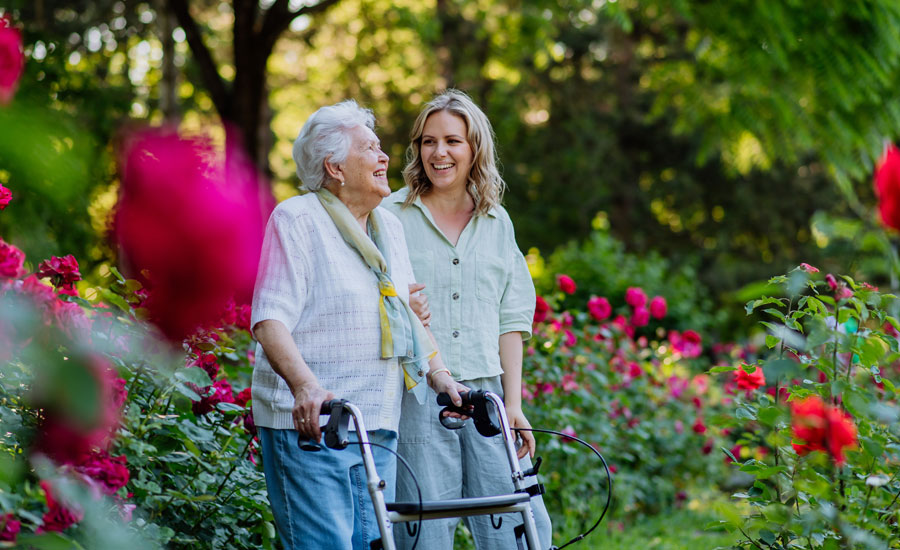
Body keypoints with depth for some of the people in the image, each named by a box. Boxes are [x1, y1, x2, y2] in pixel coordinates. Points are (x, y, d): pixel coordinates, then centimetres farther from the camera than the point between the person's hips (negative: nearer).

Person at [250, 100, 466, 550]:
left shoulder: (389, 227, 18)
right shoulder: (297, 219, -6)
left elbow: (410, 318, 25)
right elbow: (269, 320, -16)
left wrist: (440, 377, 9)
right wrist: (305, 385, -31)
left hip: (377, 428, 7)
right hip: (309, 424, -7)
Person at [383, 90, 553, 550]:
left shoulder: (496, 223, 14)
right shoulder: (391, 217, 3)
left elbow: (510, 318, 13)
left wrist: (514, 403, 6)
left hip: (486, 395, 3)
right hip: (416, 397, -3)